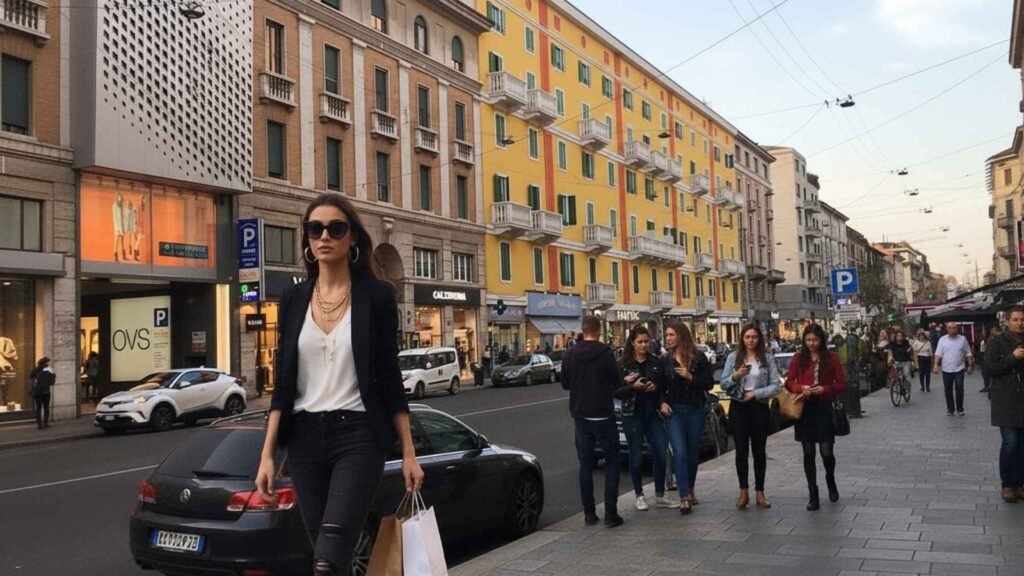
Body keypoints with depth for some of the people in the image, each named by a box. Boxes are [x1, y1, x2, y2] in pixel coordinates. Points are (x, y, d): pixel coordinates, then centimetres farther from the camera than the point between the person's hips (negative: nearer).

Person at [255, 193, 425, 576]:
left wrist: (409, 452, -1)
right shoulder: (294, 298, 7)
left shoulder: (376, 295, -2)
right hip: (305, 438, 4)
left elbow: (389, 376, 0)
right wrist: (267, 454, 3)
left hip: (359, 435, -4)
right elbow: (284, 382, 8)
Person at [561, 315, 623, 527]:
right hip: (603, 415, -3)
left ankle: (589, 512, 10)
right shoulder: (605, 353, -11)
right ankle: (611, 512, -1)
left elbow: (565, 384, 8)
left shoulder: (570, 355, 0)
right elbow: (617, 382, -7)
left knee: (585, 464, 10)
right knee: (611, 462, 6)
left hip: (581, 416, 4)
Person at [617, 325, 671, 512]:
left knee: (661, 453, -1)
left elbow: (665, 385, 9)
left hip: (652, 413, 3)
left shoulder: (656, 362, 7)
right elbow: (616, 391, -6)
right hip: (632, 415, -3)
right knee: (636, 456, 3)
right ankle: (639, 496, 17)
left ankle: (660, 496, 13)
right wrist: (632, 386, -21)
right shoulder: (624, 364, -3)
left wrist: (655, 387, -11)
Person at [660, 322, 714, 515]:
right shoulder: (665, 360, 5)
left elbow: (709, 383, -2)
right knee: (680, 452, -12)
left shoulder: (699, 358, 0)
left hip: (695, 410, 0)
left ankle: (690, 490, 27)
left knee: (693, 453, 9)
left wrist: (690, 377, -16)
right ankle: (684, 496, -13)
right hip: (674, 411, 0)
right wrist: (662, 402, -8)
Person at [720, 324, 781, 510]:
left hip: (760, 407, 0)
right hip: (738, 407, 0)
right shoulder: (733, 358, 4)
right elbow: (723, 384, 3)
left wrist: (756, 393, -14)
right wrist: (735, 376, -16)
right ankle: (744, 491, 7)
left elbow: (775, 386, -3)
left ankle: (759, 492, 14)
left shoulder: (768, 359, 2)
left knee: (759, 450, 6)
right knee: (741, 450, -2)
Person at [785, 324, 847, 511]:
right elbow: (789, 383, 7)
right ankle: (813, 495, 13)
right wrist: (801, 388, -13)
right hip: (804, 409, 2)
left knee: (826, 451, -3)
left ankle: (831, 481, 30)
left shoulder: (831, 359, 0)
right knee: (808, 452, 4)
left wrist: (825, 389, -15)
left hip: (824, 408, -1)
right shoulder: (798, 359, 4)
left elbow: (841, 384, 2)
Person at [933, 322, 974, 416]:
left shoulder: (962, 339, 3)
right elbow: (938, 353, -4)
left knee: (959, 389, -6)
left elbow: (968, 353, 7)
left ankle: (959, 408, 7)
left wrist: (970, 365, 2)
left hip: (959, 369, -1)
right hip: (946, 369, 1)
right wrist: (936, 365, -14)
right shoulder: (942, 340, 1)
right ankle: (950, 409, 16)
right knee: (948, 390, 6)